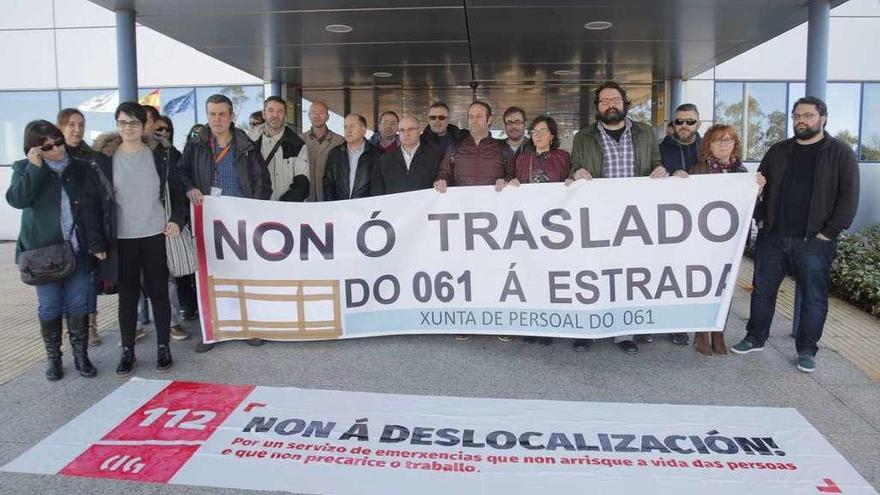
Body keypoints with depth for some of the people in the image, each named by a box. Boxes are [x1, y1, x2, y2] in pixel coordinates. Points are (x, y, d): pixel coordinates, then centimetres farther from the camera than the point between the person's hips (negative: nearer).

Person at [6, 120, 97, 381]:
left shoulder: (80, 167, 6)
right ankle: (53, 357, 20)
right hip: (43, 250, -1)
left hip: (77, 248, 1)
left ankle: (81, 355, 16)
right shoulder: (25, 168, 1)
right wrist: (34, 167, -20)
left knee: (78, 303, 5)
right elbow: (16, 199, -16)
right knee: (49, 306, 6)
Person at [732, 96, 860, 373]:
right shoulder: (778, 151, 11)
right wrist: (761, 219, 5)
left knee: (814, 297, 3)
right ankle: (755, 338, 25)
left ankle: (807, 350, 16)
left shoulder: (840, 153, -1)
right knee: (762, 290, 10)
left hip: (814, 241, -4)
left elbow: (849, 195, -6)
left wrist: (829, 232, -11)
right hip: (772, 238, 4)